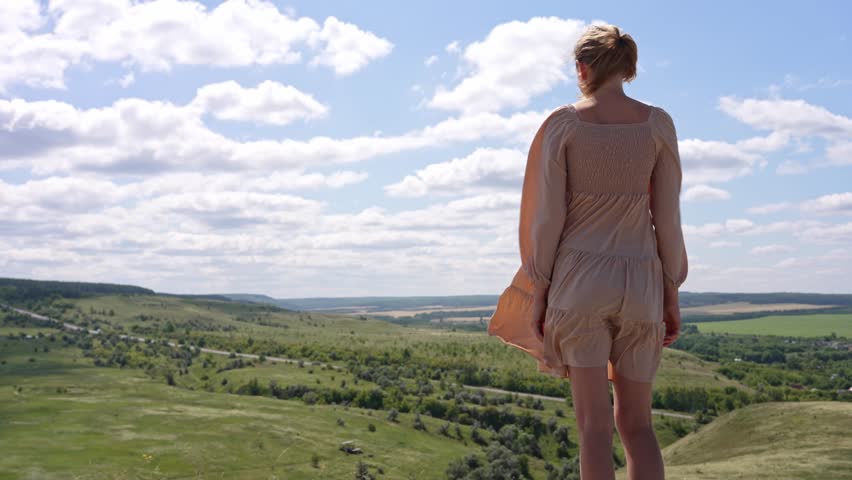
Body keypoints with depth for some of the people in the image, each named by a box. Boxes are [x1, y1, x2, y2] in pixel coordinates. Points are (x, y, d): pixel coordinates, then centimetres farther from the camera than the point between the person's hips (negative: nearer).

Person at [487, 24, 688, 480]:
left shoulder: (562, 123, -3)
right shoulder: (658, 122, 2)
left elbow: (548, 215, -5)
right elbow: (667, 215, 1)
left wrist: (537, 292, 1)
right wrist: (672, 294, 8)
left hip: (580, 276, -2)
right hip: (639, 281, 2)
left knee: (594, 424, 0)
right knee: (636, 422, 13)